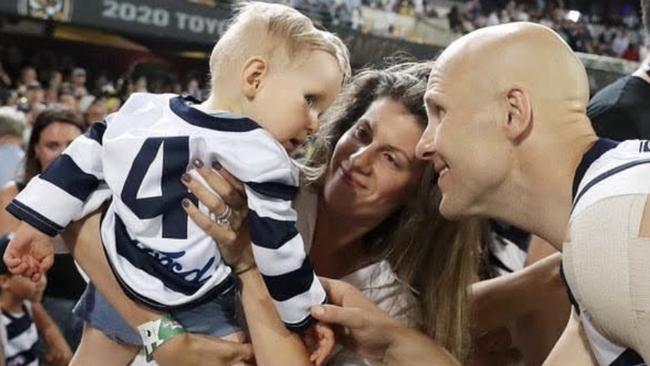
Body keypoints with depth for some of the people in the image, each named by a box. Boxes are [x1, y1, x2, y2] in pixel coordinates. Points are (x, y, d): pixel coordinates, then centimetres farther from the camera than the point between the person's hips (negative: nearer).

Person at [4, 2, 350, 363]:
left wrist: (39, 223, 11)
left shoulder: (144, 113, -2)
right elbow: (277, 252, -17)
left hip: (111, 292, 7)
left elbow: (82, 161, 3)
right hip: (194, 315, -6)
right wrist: (308, 314, -5)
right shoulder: (261, 162, -21)